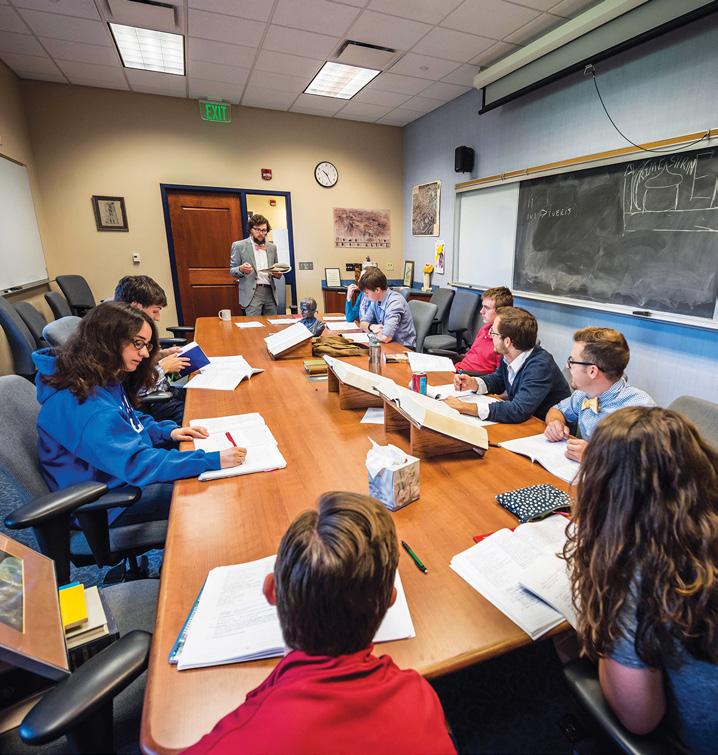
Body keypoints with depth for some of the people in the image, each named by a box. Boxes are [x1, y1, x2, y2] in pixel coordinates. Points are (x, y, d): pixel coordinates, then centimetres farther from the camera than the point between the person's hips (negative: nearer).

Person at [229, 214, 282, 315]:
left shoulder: (272, 247, 16)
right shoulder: (239, 246, 4)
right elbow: (232, 270, 5)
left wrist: (277, 274, 0)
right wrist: (241, 269, -18)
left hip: (270, 292, 4)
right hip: (252, 292, -4)